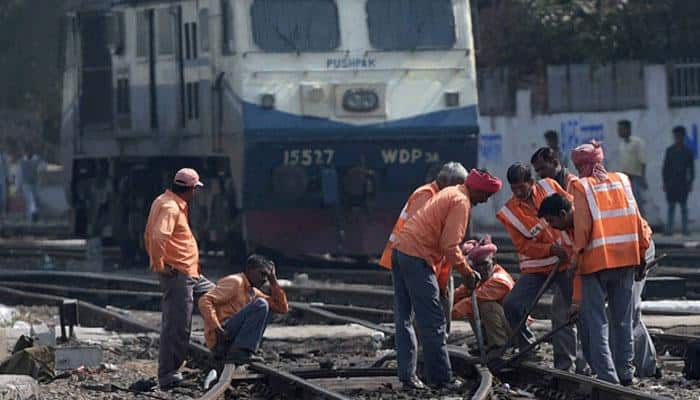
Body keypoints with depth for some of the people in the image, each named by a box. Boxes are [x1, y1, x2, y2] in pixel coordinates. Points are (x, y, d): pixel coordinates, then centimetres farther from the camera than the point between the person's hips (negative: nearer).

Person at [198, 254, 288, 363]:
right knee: (261, 305, -15)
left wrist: (273, 281, 15)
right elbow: (205, 301, -16)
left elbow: (283, 308, 20)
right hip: (219, 338, -9)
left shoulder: (253, 292, 21)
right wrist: (216, 328, -24)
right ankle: (239, 352, -23)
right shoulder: (235, 282, -5)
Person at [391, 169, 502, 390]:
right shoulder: (461, 202, -9)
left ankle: (407, 375, 12)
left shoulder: (450, 193, 21)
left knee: (403, 318, 10)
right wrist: (466, 272, -4)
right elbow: (449, 246, -14)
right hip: (418, 256, -10)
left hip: (401, 250, 10)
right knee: (432, 322, -4)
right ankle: (441, 378, -1)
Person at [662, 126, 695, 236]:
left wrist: (690, 182, -1)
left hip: (683, 183, -1)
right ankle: (669, 228, 1)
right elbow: (665, 167, 9)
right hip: (671, 183, 1)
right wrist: (665, 181, 3)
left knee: (683, 206, 0)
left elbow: (691, 168, 5)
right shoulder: (669, 150, 8)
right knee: (671, 205, 1)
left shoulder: (688, 151, 4)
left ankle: (685, 229, 2)